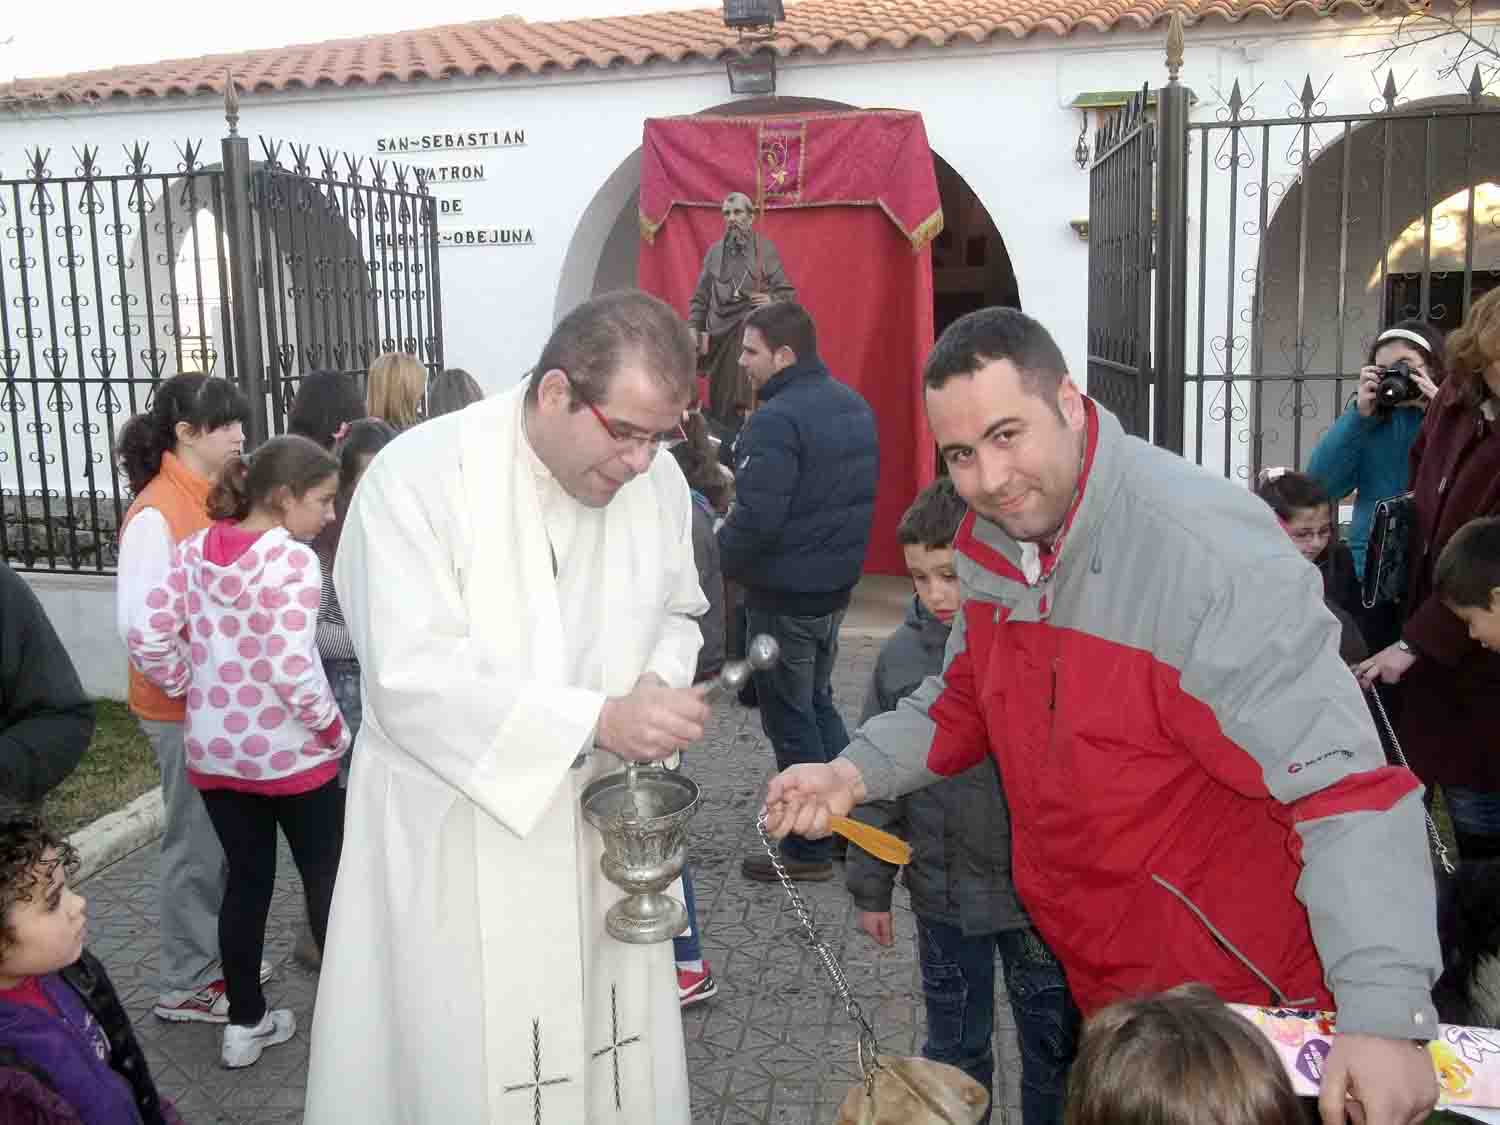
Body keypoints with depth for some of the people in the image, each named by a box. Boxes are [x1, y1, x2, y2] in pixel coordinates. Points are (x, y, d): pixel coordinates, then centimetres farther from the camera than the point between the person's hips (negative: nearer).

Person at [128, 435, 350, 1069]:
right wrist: (334, 728, -10)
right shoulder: (292, 559, -19)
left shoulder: (195, 550, 0)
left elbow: (147, 638, -1)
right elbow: (290, 666, -23)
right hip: (289, 751, -5)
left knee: (246, 880, 17)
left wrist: (194, 690, 10)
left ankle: (245, 1023, 27)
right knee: (324, 876, 12)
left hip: (215, 750, 6)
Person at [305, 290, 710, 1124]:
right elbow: (414, 680, -23)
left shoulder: (658, 482, -2)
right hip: (456, 842, -4)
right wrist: (598, 720, -28)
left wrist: (659, 682, -9)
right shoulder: (419, 475, -18)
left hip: (602, 826, 5)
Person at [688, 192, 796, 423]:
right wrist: (695, 331, 5)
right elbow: (700, 297, 14)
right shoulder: (714, 251, 11)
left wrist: (772, 300, -18)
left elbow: (788, 292, 4)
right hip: (720, 336, 3)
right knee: (719, 403, 3)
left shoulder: (766, 249, 2)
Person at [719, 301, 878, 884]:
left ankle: (808, 849, 16)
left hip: (784, 595, -9)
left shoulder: (777, 419, -22)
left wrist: (721, 557, -10)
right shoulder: (853, 405, 7)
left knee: (790, 720, 5)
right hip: (837, 584, 9)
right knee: (818, 704, 23)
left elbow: (757, 518, -27)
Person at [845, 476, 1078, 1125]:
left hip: (1038, 894, -2)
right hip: (942, 895, 3)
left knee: (1053, 1048, 16)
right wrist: (870, 888, 7)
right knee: (954, 1048, 20)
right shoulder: (902, 655, -5)